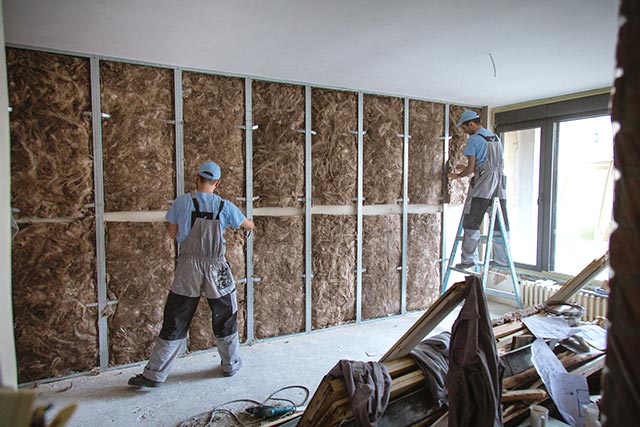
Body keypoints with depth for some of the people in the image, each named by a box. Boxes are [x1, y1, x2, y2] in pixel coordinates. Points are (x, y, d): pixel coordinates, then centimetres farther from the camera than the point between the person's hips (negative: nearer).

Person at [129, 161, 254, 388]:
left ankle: (154, 374, 16)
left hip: (188, 268, 0)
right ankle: (231, 364, 32)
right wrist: (249, 224, 36)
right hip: (216, 268, 0)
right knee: (226, 318, 18)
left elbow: (173, 234, 4)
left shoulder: (182, 202, -4)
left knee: (175, 322, 9)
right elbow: (249, 226, 12)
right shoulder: (225, 206, -2)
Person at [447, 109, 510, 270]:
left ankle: (468, 259, -1)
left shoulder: (473, 139, -4)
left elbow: (471, 168, -9)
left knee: (471, 223, -2)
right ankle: (502, 260, 13)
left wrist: (457, 175, 11)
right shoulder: (496, 138, 19)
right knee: (500, 225, 8)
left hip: (482, 185, -7)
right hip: (500, 184, 7)